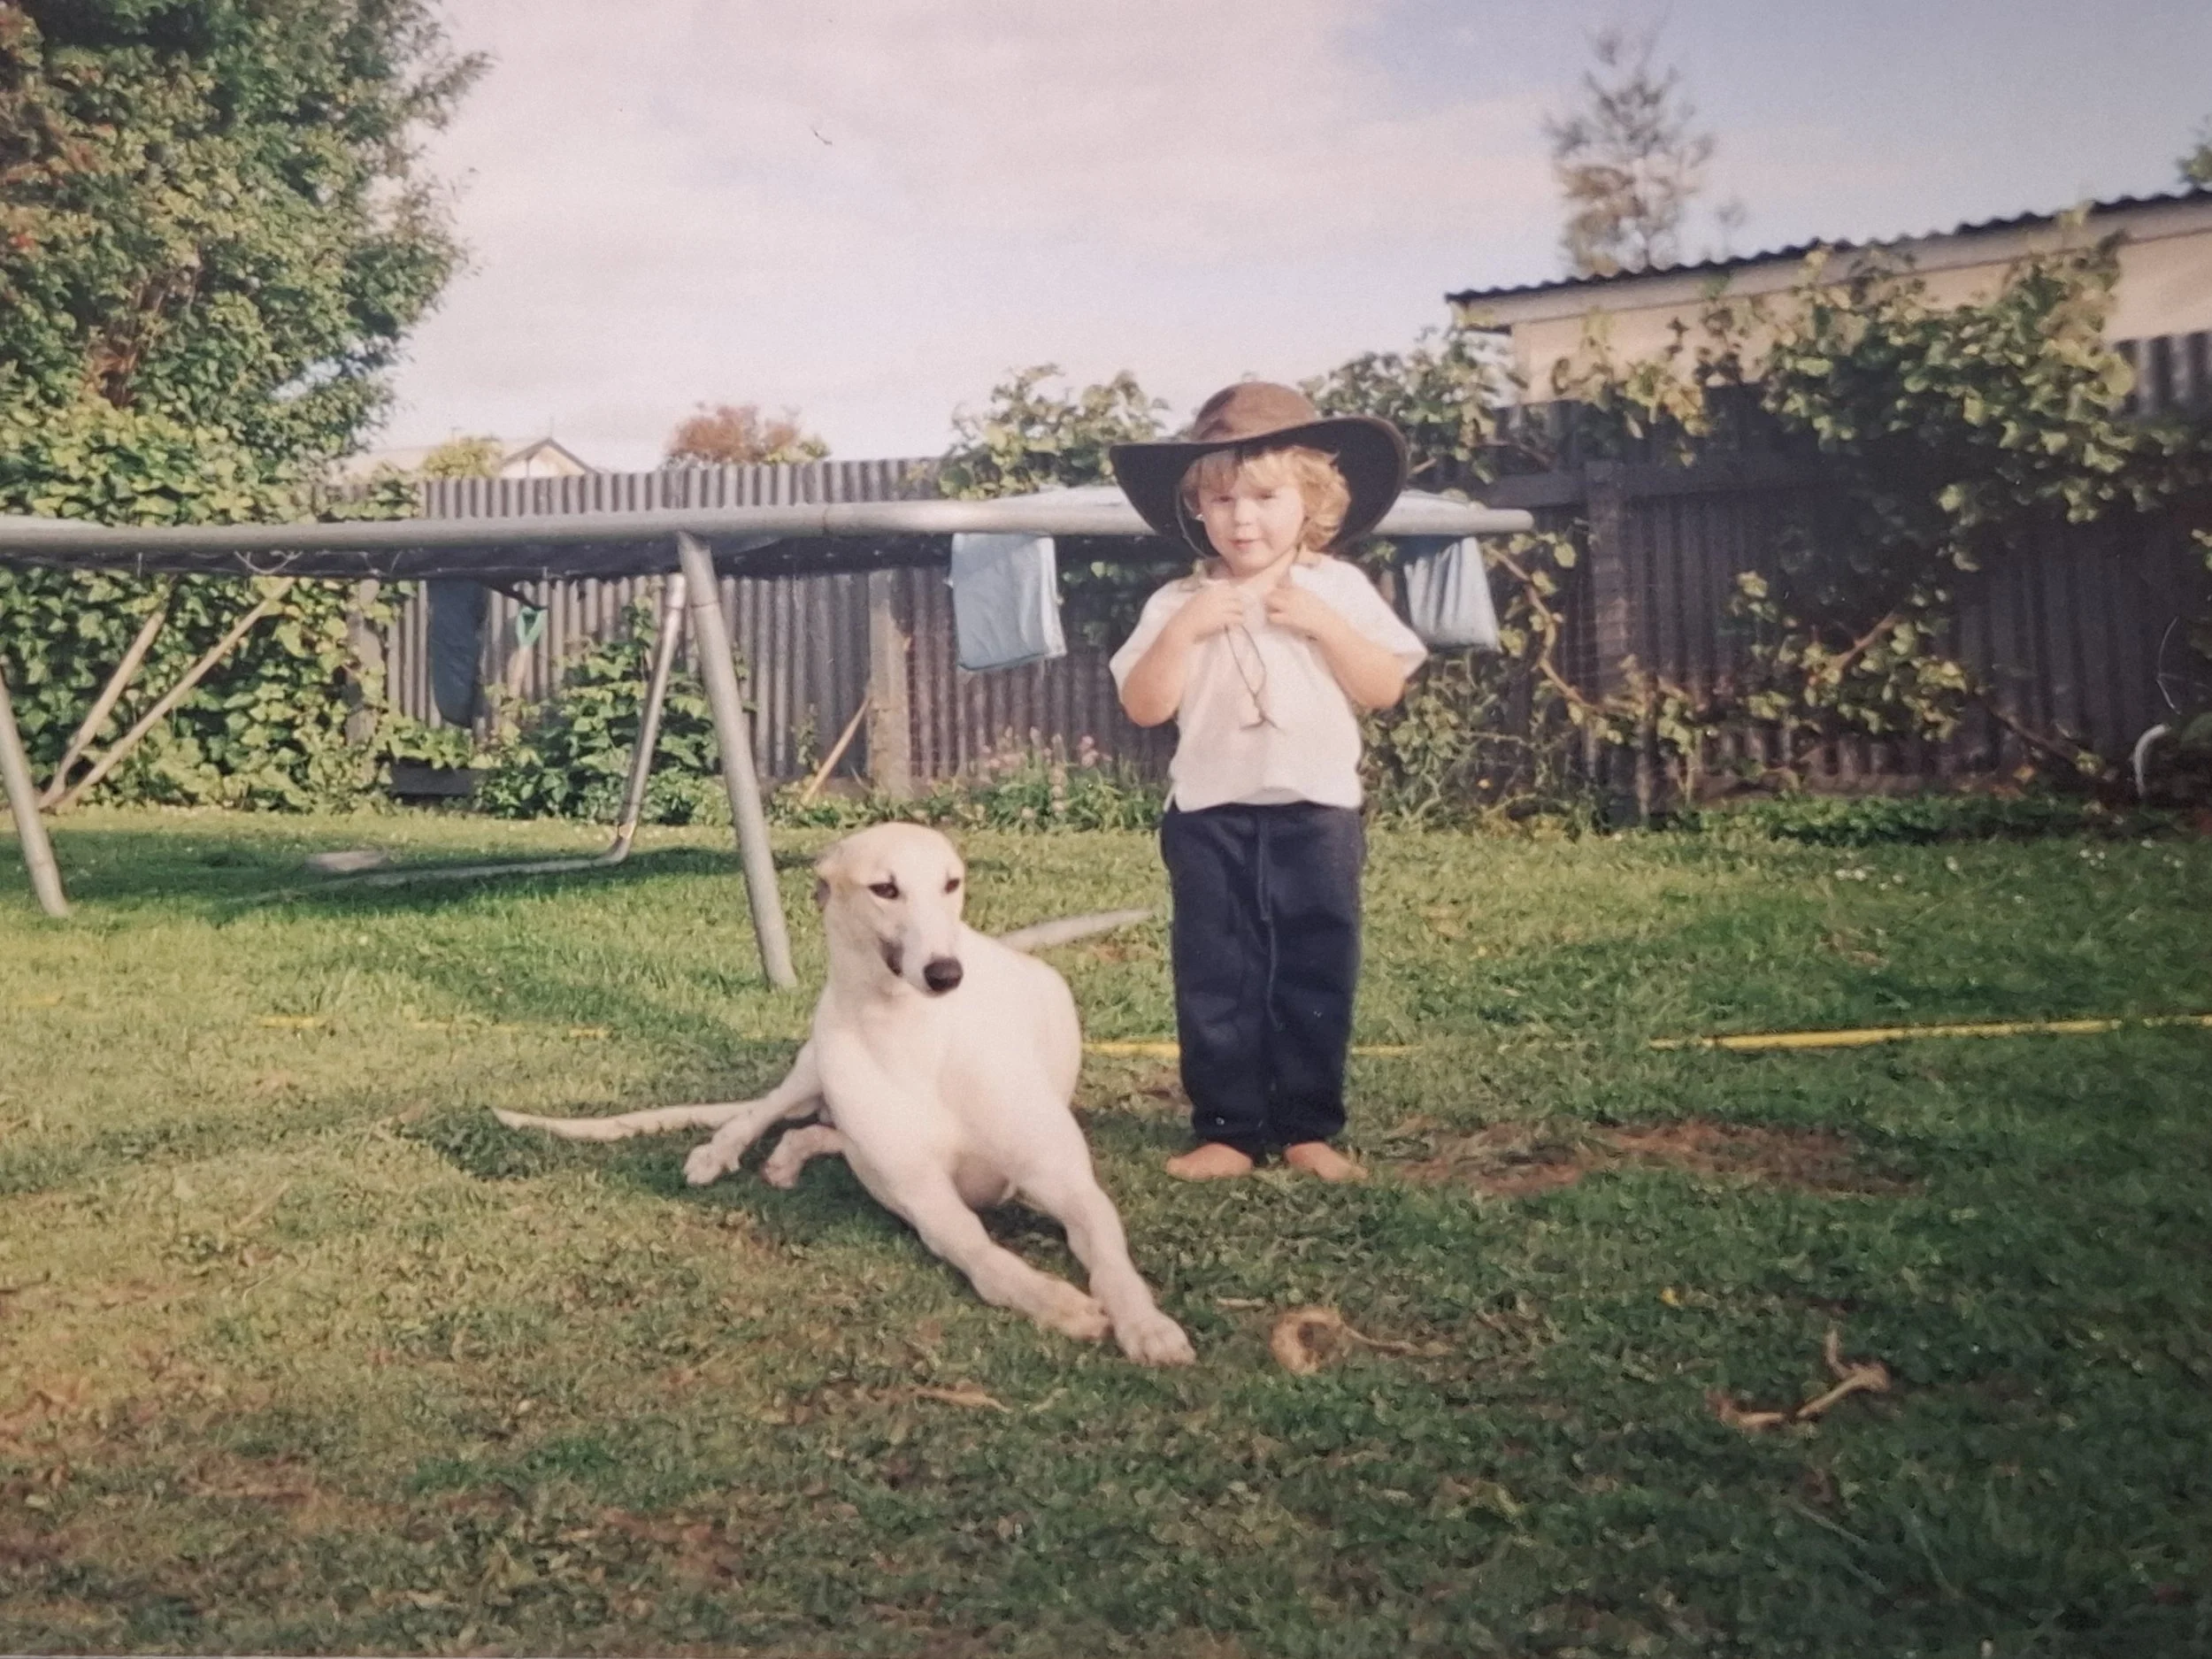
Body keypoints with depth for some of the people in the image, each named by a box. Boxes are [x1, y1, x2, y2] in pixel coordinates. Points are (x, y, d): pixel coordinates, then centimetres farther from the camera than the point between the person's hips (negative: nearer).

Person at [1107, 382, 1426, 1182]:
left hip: (1317, 814, 0)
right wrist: (1183, 628, -16)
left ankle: (1309, 1128, 17)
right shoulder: (1178, 603, 2)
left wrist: (1324, 624, -14)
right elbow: (1143, 706, -5)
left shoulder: (1340, 589, 2)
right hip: (1211, 819, 1)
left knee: (1315, 978, 6)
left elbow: (1385, 688, -3)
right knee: (1215, 980, 4)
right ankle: (1225, 1128, 13)